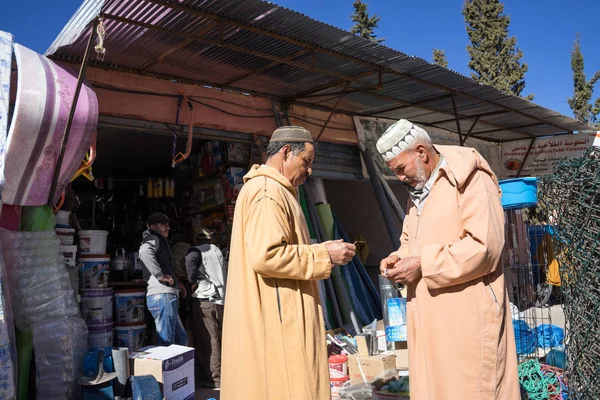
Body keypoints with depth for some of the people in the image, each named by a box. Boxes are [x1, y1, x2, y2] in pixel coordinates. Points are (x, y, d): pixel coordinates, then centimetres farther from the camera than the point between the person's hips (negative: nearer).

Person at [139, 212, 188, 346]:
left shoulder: (160, 241, 27)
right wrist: (160, 276, -23)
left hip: (169, 296, 10)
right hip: (162, 296, -10)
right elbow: (145, 252, -29)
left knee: (181, 339, 15)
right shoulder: (153, 239, -5)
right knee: (167, 342, -8)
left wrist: (176, 282, 20)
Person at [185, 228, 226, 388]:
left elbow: (190, 260, -20)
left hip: (204, 298, -6)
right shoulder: (217, 250, 21)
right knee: (218, 338, 14)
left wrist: (193, 281, -8)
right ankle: (222, 373, 21)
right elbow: (221, 274, 17)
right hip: (221, 298, 7)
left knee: (207, 340, -2)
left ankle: (213, 378, 1)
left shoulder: (196, 250, 2)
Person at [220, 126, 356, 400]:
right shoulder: (267, 192, -14)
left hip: (275, 317, 11)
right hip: (276, 320, -11)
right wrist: (324, 254, -17)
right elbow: (266, 256, -25)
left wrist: (321, 254, 13)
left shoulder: (273, 190, 20)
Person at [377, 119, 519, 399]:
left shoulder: (470, 179, -10)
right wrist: (399, 259, 3)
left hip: (467, 314, -8)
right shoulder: (418, 190, 15)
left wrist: (423, 265, -18)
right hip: (430, 316, 8)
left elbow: (485, 246, -19)